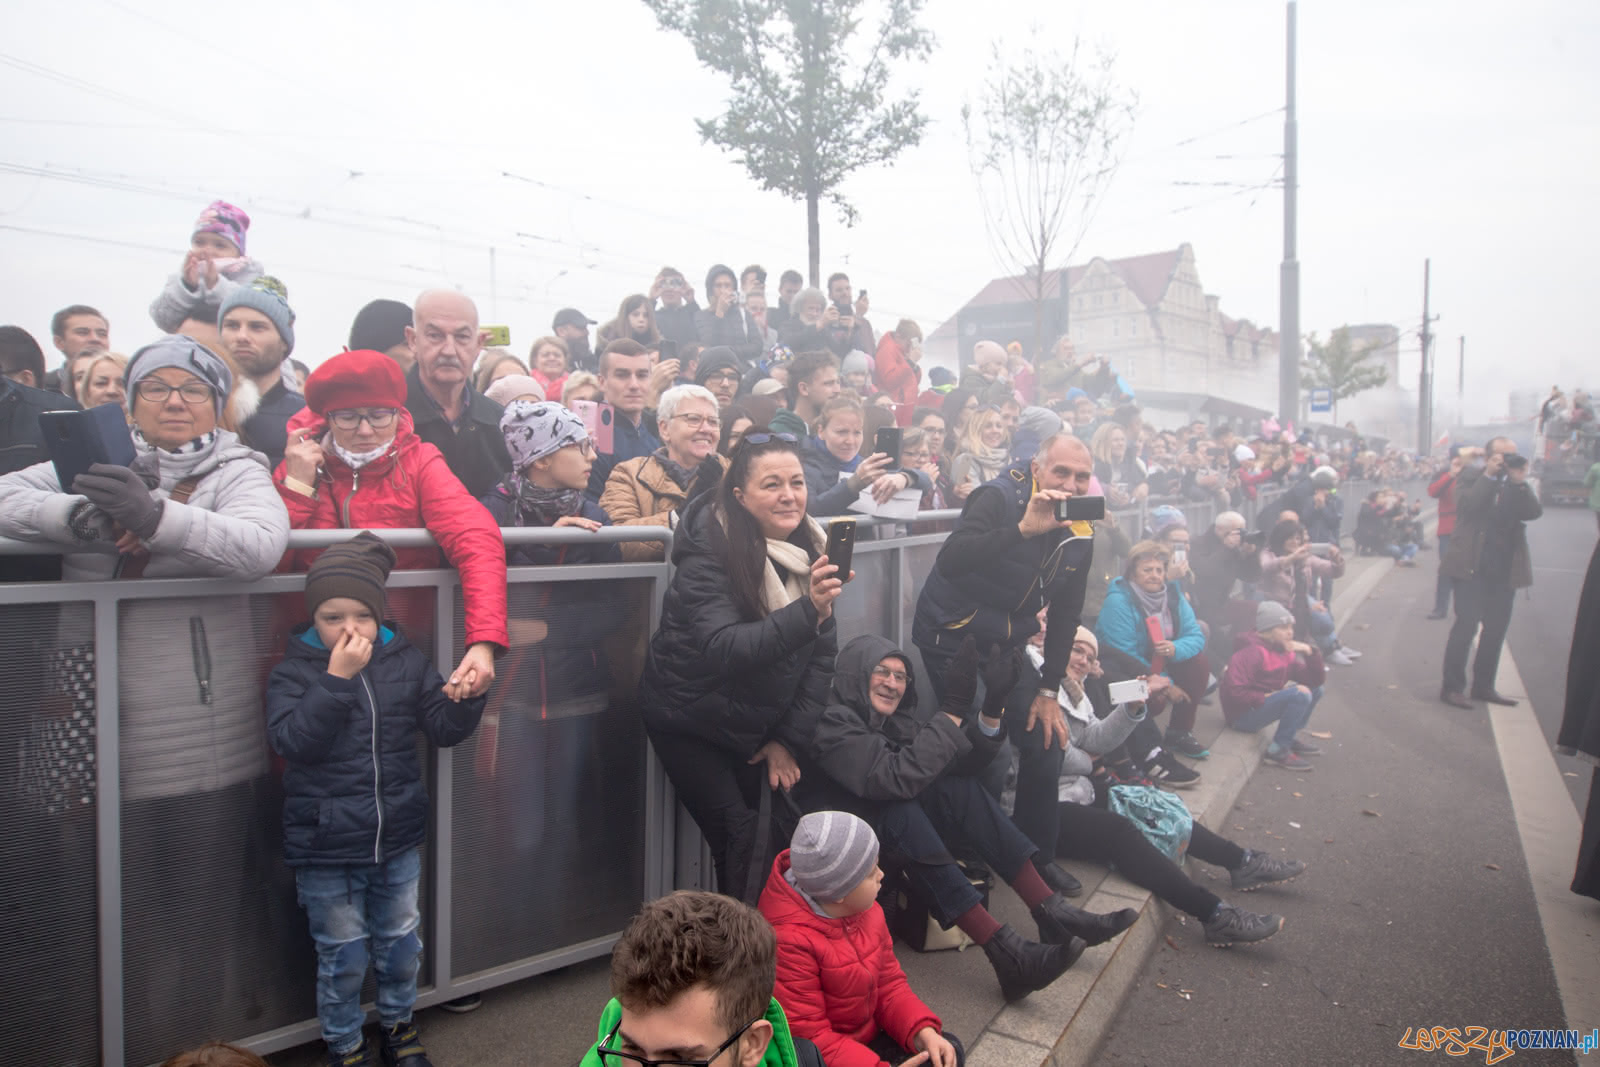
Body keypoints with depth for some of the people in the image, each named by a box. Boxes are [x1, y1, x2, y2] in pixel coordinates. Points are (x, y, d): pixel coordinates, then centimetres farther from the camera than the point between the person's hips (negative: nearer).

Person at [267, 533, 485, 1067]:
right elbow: (292, 740, -22)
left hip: (398, 841, 3)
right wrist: (338, 678, -28)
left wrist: (463, 700, -20)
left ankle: (397, 1023, 43)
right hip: (326, 848, -3)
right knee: (342, 956, 11)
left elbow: (443, 728, 1)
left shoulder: (408, 663, 0)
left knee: (402, 943, 19)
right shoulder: (293, 673, -8)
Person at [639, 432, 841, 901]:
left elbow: (822, 652, -3)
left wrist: (789, 738, -6)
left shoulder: (812, 549, -5)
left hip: (757, 721, 5)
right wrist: (808, 610, -46)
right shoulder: (710, 552, -23)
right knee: (739, 840, -9)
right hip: (690, 718, -5)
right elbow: (723, 649, -35)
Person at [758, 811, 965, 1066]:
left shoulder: (866, 910, -3)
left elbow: (889, 984, 5)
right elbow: (807, 1040, -26)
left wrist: (924, 1031, -13)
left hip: (867, 1038, 8)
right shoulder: (789, 941, -29)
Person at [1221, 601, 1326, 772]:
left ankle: (1291, 737, 9)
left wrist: (1310, 652, -7)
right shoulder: (1252, 652, -20)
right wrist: (1265, 698, -25)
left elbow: (1315, 680, 6)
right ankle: (1278, 751, -18)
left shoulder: (1285, 652, 7)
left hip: (1263, 705, 9)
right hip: (1242, 715, -9)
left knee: (1315, 689, 10)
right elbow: (1235, 692, -28)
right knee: (1300, 695, -26)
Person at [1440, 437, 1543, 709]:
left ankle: (1484, 685, 21)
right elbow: (1467, 506, -19)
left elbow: (1534, 512, -6)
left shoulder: (1520, 483, 10)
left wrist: (1520, 481, -15)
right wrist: (1489, 475, -19)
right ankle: (1452, 686, -2)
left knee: (1497, 627, 9)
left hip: (1505, 567, 5)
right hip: (1473, 564, -5)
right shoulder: (1470, 476, -1)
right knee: (1467, 624, -8)